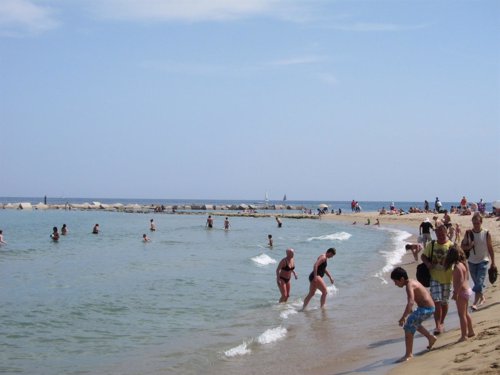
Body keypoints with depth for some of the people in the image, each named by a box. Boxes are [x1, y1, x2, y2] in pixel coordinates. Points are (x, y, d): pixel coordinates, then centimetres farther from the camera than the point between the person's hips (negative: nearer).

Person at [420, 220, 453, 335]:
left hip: (447, 278, 0)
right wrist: (427, 263, -9)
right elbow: (423, 256, 11)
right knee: (437, 302, -8)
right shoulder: (431, 245, 0)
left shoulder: (451, 246, -7)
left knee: (444, 302, 12)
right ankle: (438, 326, -6)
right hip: (435, 278, 0)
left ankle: (442, 323, 31)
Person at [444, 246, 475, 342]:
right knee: (466, 313, 21)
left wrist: (456, 293, -24)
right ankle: (470, 331, 30)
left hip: (462, 292, -10)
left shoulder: (457, 266, -21)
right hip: (467, 290, 10)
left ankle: (464, 335, 0)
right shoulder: (463, 264, 8)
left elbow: (460, 281, -25)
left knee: (462, 314, -3)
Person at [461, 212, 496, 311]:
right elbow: (462, 246, 2)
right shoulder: (468, 233, -4)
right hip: (472, 262, 3)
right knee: (477, 283, 15)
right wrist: (469, 246, -21)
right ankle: (482, 298, 36)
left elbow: (490, 248, -1)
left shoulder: (486, 234, -8)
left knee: (479, 283, -14)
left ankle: (475, 303, -14)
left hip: (483, 261, -3)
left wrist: (493, 263, 2)